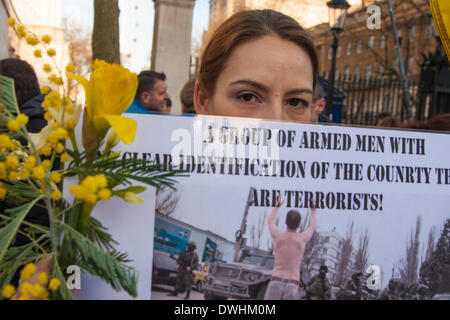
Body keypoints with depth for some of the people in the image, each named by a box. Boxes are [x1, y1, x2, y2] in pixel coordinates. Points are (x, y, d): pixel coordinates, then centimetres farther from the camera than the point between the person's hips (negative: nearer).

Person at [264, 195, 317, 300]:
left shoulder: (277, 235, 1)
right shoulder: (302, 238, 2)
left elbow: (270, 221, 27)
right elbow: (312, 227, 29)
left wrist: (277, 205, 44)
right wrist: (313, 210, 45)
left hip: (276, 282, 0)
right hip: (292, 286, 0)